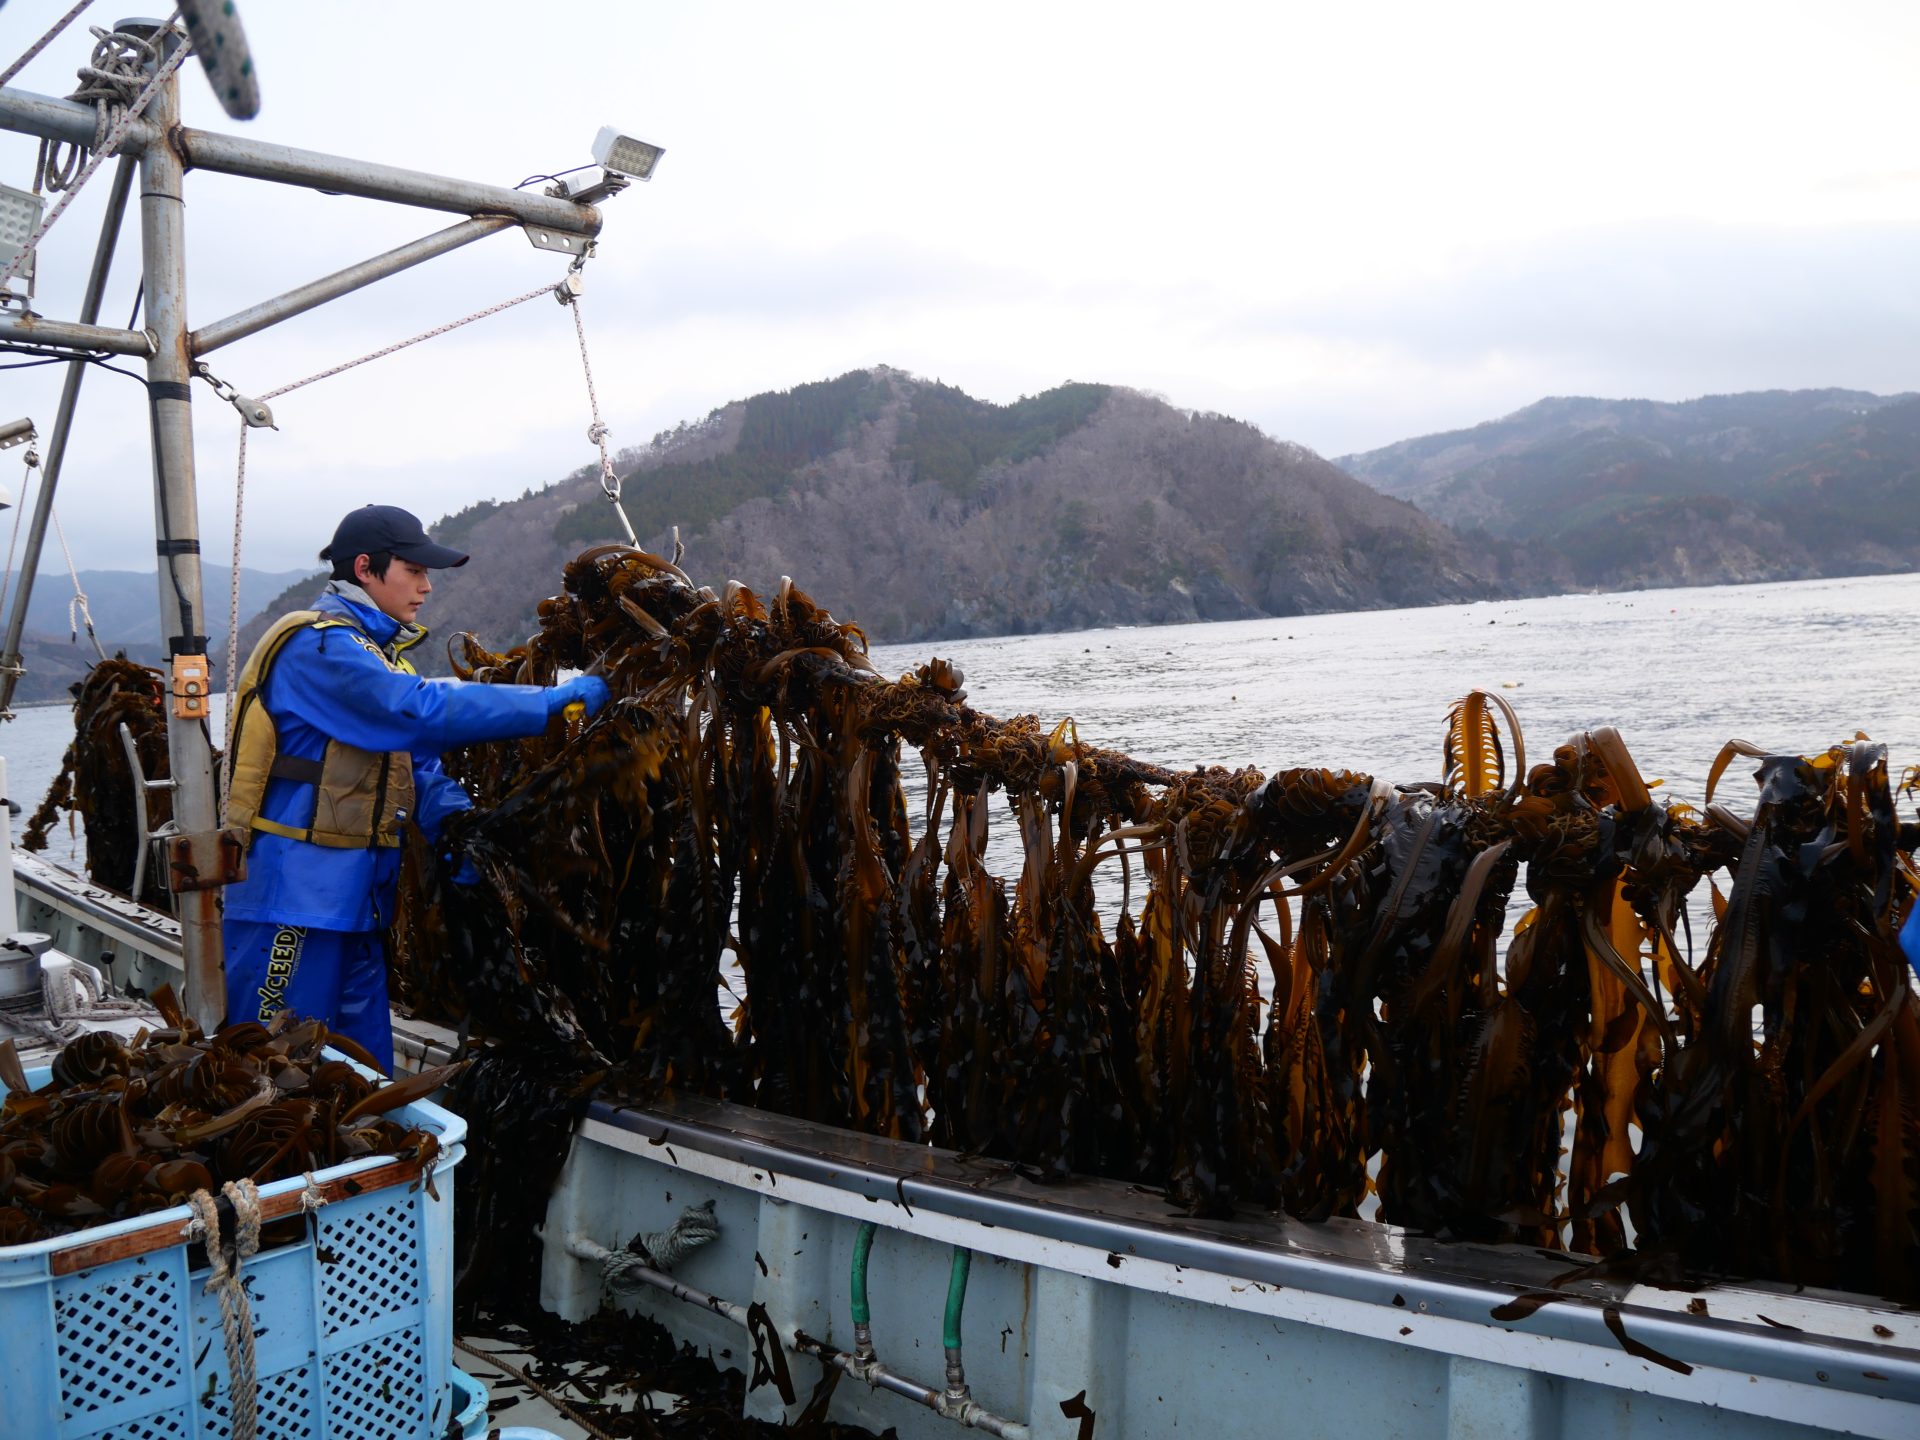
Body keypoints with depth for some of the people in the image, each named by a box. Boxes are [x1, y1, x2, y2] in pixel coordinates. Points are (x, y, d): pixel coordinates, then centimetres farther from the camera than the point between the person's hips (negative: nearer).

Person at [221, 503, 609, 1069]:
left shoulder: (379, 650, 17)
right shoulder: (318, 646, -14)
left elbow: (414, 754, 10)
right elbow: (422, 711, -27)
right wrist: (556, 700, -25)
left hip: (353, 893, 10)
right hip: (294, 891, -10)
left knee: (363, 1059, 13)